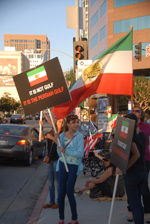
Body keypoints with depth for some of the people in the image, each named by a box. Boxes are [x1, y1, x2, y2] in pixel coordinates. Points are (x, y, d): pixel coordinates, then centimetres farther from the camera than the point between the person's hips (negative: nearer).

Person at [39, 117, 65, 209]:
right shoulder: (51, 132, 11)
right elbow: (42, 138, 1)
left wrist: (52, 138, -27)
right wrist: (41, 127, -9)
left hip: (58, 160, -6)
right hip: (50, 159, 7)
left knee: (58, 181, -2)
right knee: (51, 182, 11)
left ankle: (59, 202, 9)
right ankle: (51, 201, 20)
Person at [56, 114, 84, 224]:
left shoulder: (79, 136, -7)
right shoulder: (62, 135, 3)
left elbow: (81, 153, -15)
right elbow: (60, 153, 1)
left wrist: (66, 151, -21)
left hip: (74, 165, -3)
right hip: (63, 164, 3)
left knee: (69, 192, -5)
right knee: (61, 192, 2)